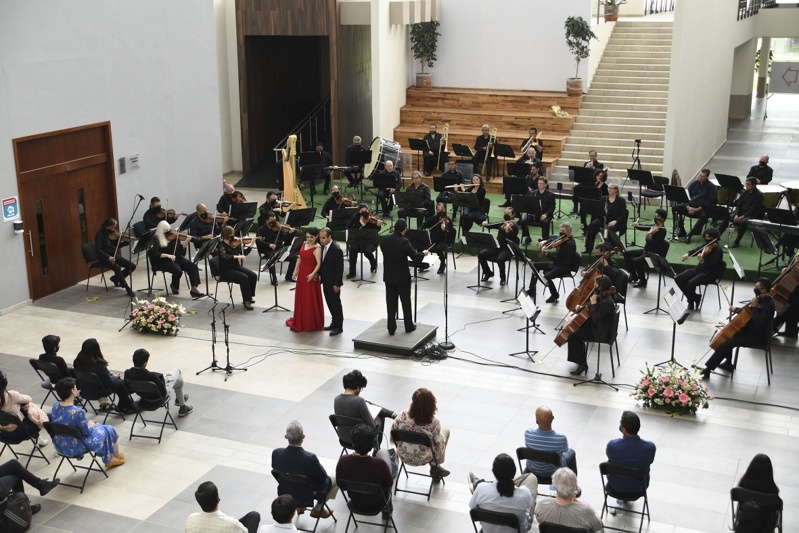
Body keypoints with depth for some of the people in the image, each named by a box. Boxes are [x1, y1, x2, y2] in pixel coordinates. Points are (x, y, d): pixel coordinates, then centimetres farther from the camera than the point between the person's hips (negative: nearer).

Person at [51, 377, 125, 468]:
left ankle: (108, 459, 41)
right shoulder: (77, 411, -32)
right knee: (108, 430, 15)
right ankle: (117, 456, 43)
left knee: (97, 426, 28)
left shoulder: (55, 406, -10)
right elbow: (87, 431, -16)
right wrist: (91, 425, 3)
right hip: (76, 448, -7)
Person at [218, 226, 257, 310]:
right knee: (244, 278, -28)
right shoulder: (222, 244, -14)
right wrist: (237, 256, -36)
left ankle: (249, 296, 7)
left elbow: (244, 253, 7)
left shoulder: (234, 243, 4)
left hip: (236, 266, 7)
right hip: (226, 270, -7)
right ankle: (246, 301, -18)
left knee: (253, 276, -11)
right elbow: (224, 256, -31)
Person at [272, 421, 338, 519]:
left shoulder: (276, 453, -23)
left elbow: (276, 470, -2)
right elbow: (323, 477, -17)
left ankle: (299, 506, 32)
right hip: (307, 496, -5)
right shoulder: (310, 458, -35)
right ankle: (318, 509, 22)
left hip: (284, 493, 5)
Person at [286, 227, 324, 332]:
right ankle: (300, 321, 33)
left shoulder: (317, 248, -17)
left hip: (310, 276, -8)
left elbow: (319, 263, -25)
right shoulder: (304, 244, 6)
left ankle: (312, 323, 13)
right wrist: (296, 270, 9)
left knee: (311, 299, 1)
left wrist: (313, 274, -37)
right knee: (301, 297, 18)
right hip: (301, 273, 8)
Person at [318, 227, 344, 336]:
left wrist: (338, 284, -18)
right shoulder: (323, 246, 2)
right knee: (330, 303, 16)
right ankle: (334, 323, 29)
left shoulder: (337, 250, -23)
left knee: (335, 303, 2)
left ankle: (339, 327, 12)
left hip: (333, 283, -8)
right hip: (326, 281, 8)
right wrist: (319, 274, 5)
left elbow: (340, 268, -20)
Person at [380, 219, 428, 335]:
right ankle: (409, 326, 22)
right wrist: (424, 253, 4)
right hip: (402, 277, -4)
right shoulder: (404, 242, -21)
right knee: (406, 302, 11)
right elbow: (416, 258, -16)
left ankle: (391, 328, 14)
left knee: (391, 302, 11)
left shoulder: (385, 240, -5)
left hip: (388, 276, 4)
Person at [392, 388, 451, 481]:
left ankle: (434, 466, 32)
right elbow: (439, 443, -17)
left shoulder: (403, 416, -21)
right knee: (446, 430, 22)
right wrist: (436, 463, 3)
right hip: (423, 459, -3)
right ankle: (435, 467, 30)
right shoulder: (434, 422, -27)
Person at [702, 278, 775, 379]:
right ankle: (728, 363, 29)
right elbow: (748, 312, 21)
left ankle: (707, 370, -9)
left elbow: (759, 322, -32)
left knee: (724, 345, -18)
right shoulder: (760, 299, 5)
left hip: (757, 336, -10)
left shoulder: (768, 305, -23)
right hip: (749, 329, 10)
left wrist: (754, 307, -31)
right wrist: (736, 309, 5)